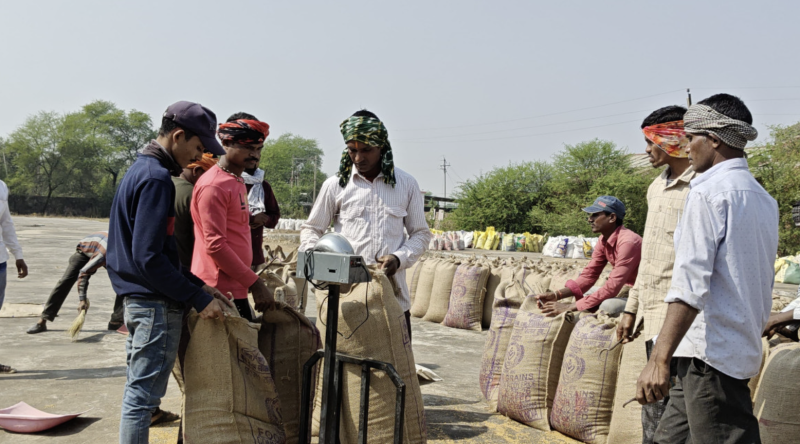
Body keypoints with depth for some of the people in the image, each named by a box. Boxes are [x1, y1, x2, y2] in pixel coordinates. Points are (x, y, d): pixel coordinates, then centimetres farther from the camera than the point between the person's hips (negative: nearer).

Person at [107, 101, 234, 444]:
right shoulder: (157, 178, -17)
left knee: (138, 391, 18)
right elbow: (149, 257, -23)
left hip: (137, 299, 10)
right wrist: (198, 299, -19)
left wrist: (198, 285, 12)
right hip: (156, 304, -10)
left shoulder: (141, 169, 14)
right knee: (143, 394, -2)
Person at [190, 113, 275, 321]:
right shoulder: (213, 186, -13)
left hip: (235, 289, 9)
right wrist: (255, 284, -18)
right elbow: (215, 245, -18)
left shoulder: (238, 181, 17)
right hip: (220, 290, -9)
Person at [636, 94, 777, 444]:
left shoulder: (708, 191, -12)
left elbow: (691, 283, -22)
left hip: (710, 353, -9)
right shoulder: (764, 198, 16)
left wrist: (659, 359, -24)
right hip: (743, 349, 9)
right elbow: (764, 284, 21)